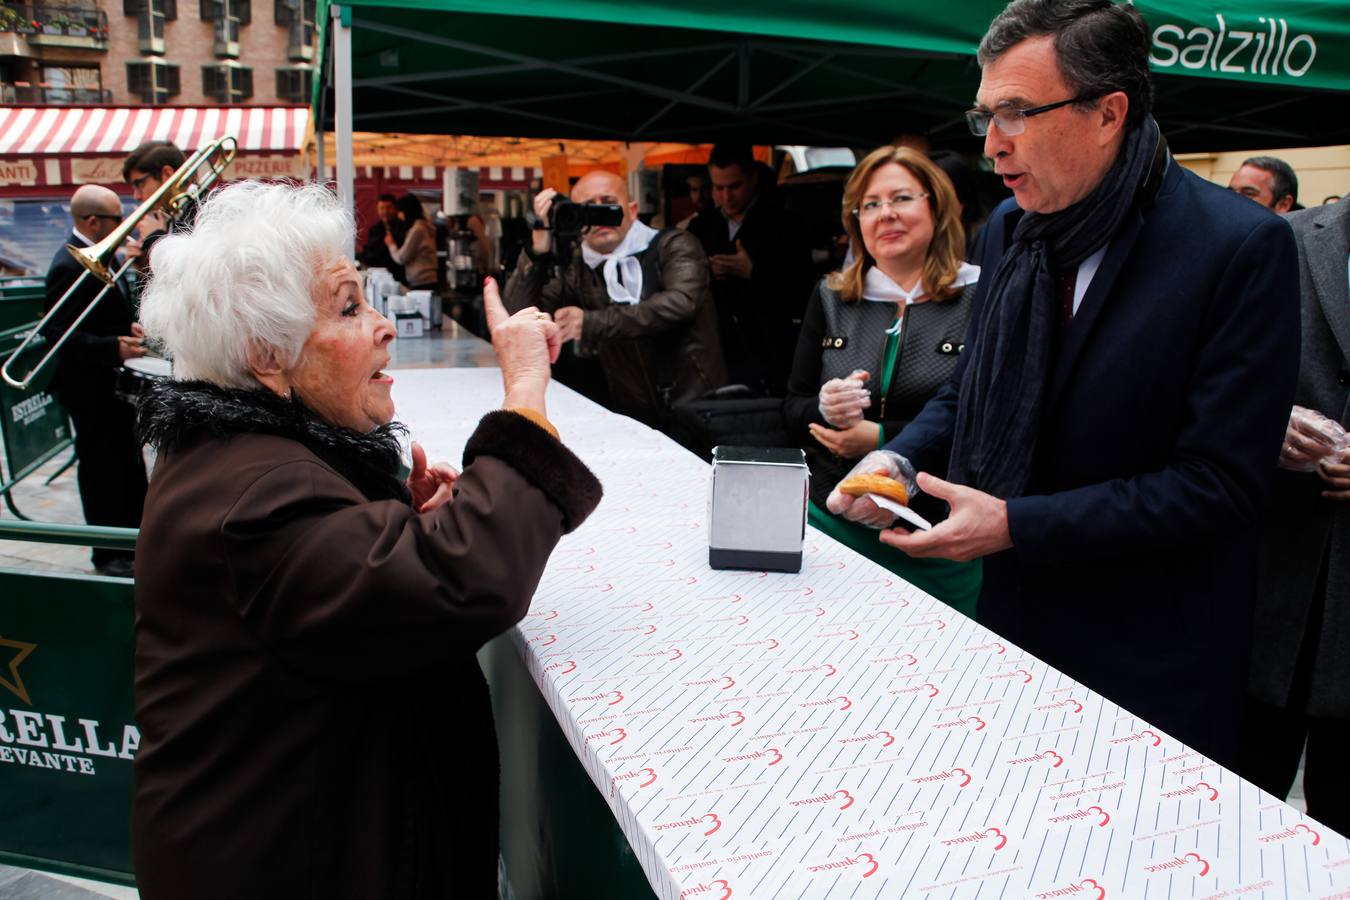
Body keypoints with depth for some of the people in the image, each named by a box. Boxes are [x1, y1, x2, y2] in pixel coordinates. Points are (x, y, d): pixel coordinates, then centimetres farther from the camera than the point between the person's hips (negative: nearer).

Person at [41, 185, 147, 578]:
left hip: (114, 380, 10)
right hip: (90, 387, -10)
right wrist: (113, 348, -31)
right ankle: (110, 555, 14)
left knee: (128, 461, 20)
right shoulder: (70, 266, -22)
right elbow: (58, 333, -24)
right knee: (100, 468, 2)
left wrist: (130, 327, 3)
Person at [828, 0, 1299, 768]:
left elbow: (1221, 482, -19)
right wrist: (899, 460, -6)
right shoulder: (1010, 227, 3)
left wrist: (1015, 525, -23)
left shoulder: (1245, 247, -17)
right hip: (1010, 618, 5)